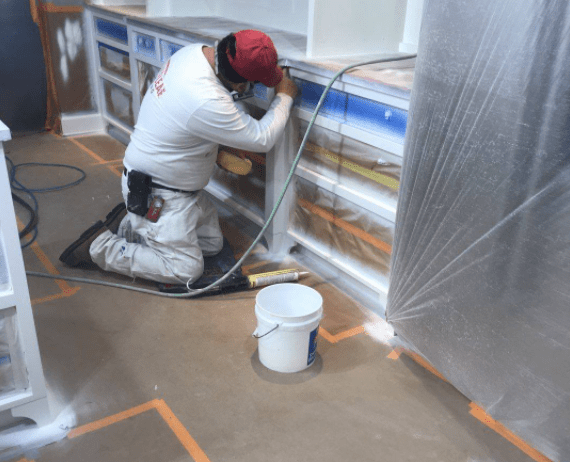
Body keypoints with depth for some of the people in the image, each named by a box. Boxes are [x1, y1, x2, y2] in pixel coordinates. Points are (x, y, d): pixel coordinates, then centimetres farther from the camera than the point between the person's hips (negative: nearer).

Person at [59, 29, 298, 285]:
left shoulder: (195, 52, -7)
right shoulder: (206, 102, -35)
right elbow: (262, 139, -22)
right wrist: (284, 96, -8)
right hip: (157, 193, -10)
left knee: (212, 243, 15)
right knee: (185, 269, -4)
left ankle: (130, 223, 20)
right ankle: (100, 246, 5)